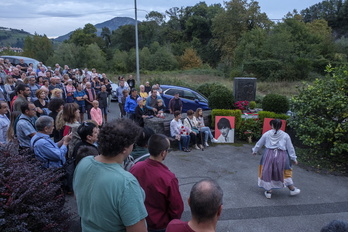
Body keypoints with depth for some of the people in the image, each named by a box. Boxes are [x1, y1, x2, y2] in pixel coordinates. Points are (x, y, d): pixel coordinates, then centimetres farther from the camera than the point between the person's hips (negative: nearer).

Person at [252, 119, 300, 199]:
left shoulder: (267, 134, 1)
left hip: (269, 155, 0)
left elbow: (259, 144, 13)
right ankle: (292, 189, 31)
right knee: (285, 173, 18)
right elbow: (290, 148, 4)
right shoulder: (285, 135, 0)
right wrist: (294, 158, 14)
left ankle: (268, 191, 16)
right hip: (281, 156, 1)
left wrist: (254, 151, 30)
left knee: (267, 173, 11)